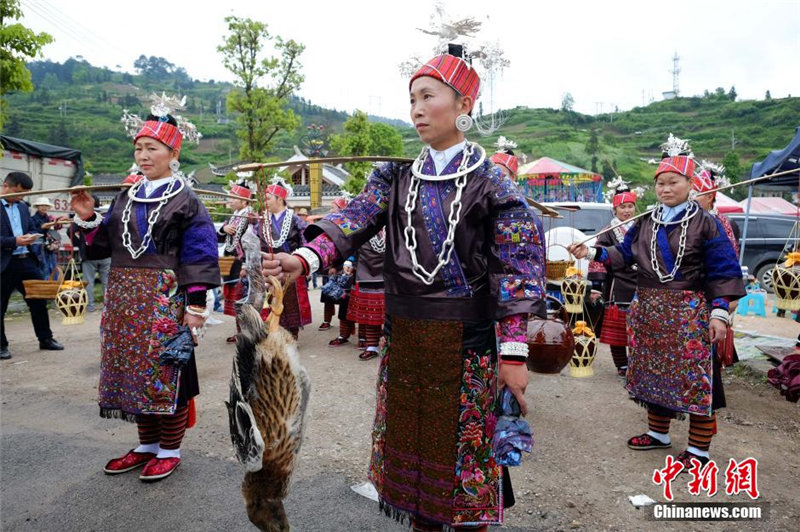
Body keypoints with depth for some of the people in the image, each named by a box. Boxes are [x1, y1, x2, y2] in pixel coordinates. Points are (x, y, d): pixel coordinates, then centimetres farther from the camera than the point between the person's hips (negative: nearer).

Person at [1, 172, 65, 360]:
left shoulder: (23, 206, 14)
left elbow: (32, 228, 21)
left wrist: (31, 237, -2)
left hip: (26, 260, 6)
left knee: (39, 300, 9)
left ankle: (46, 339, 21)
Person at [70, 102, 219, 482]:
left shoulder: (185, 201, -5)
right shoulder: (125, 198, 14)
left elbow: (198, 257, -10)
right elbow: (105, 245, 16)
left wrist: (195, 305, -15)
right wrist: (88, 220, 0)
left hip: (164, 298, -6)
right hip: (124, 298, 7)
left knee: (165, 370, -1)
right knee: (132, 369, 12)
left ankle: (170, 450, 16)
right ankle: (147, 444, 28)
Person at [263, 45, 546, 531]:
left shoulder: (490, 181, -5)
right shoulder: (398, 177, 7)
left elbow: (517, 266, -9)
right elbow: (356, 219, -9)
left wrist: (513, 353, -14)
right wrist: (306, 258, -28)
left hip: (466, 339, -4)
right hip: (403, 335, 4)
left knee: (465, 450, 8)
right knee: (410, 442, 17)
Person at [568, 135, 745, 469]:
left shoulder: (706, 224, -5)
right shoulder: (645, 224, 9)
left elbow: (723, 272, -7)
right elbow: (624, 255, 10)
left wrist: (719, 312, -14)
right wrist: (592, 253, -5)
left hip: (689, 312, -5)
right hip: (649, 310, 5)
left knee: (695, 377, -2)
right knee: (654, 372, 14)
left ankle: (699, 448, 12)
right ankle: (658, 433, 31)